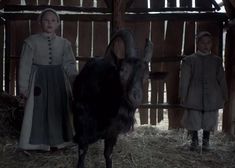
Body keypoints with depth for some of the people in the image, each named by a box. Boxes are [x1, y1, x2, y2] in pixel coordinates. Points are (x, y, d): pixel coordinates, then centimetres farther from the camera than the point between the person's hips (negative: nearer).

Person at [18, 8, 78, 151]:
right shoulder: (32, 41, -4)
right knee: (38, 112, 0)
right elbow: (25, 65, -4)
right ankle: (39, 143, 11)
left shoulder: (64, 43, 4)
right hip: (39, 81, -3)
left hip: (57, 81, 3)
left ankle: (55, 142, 20)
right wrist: (23, 87, -8)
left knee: (57, 111, 8)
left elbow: (69, 65, 2)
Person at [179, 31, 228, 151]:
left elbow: (222, 80, 12)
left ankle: (206, 141, 27)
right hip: (194, 97, -2)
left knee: (210, 120, 6)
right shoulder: (189, 60, 2)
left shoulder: (216, 61, 9)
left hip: (211, 97, 2)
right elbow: (184, 80, 1)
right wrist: (182, 96, -3)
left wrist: (224, 96, 11)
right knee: (193, 119, 0)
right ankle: (194, 140, 23)